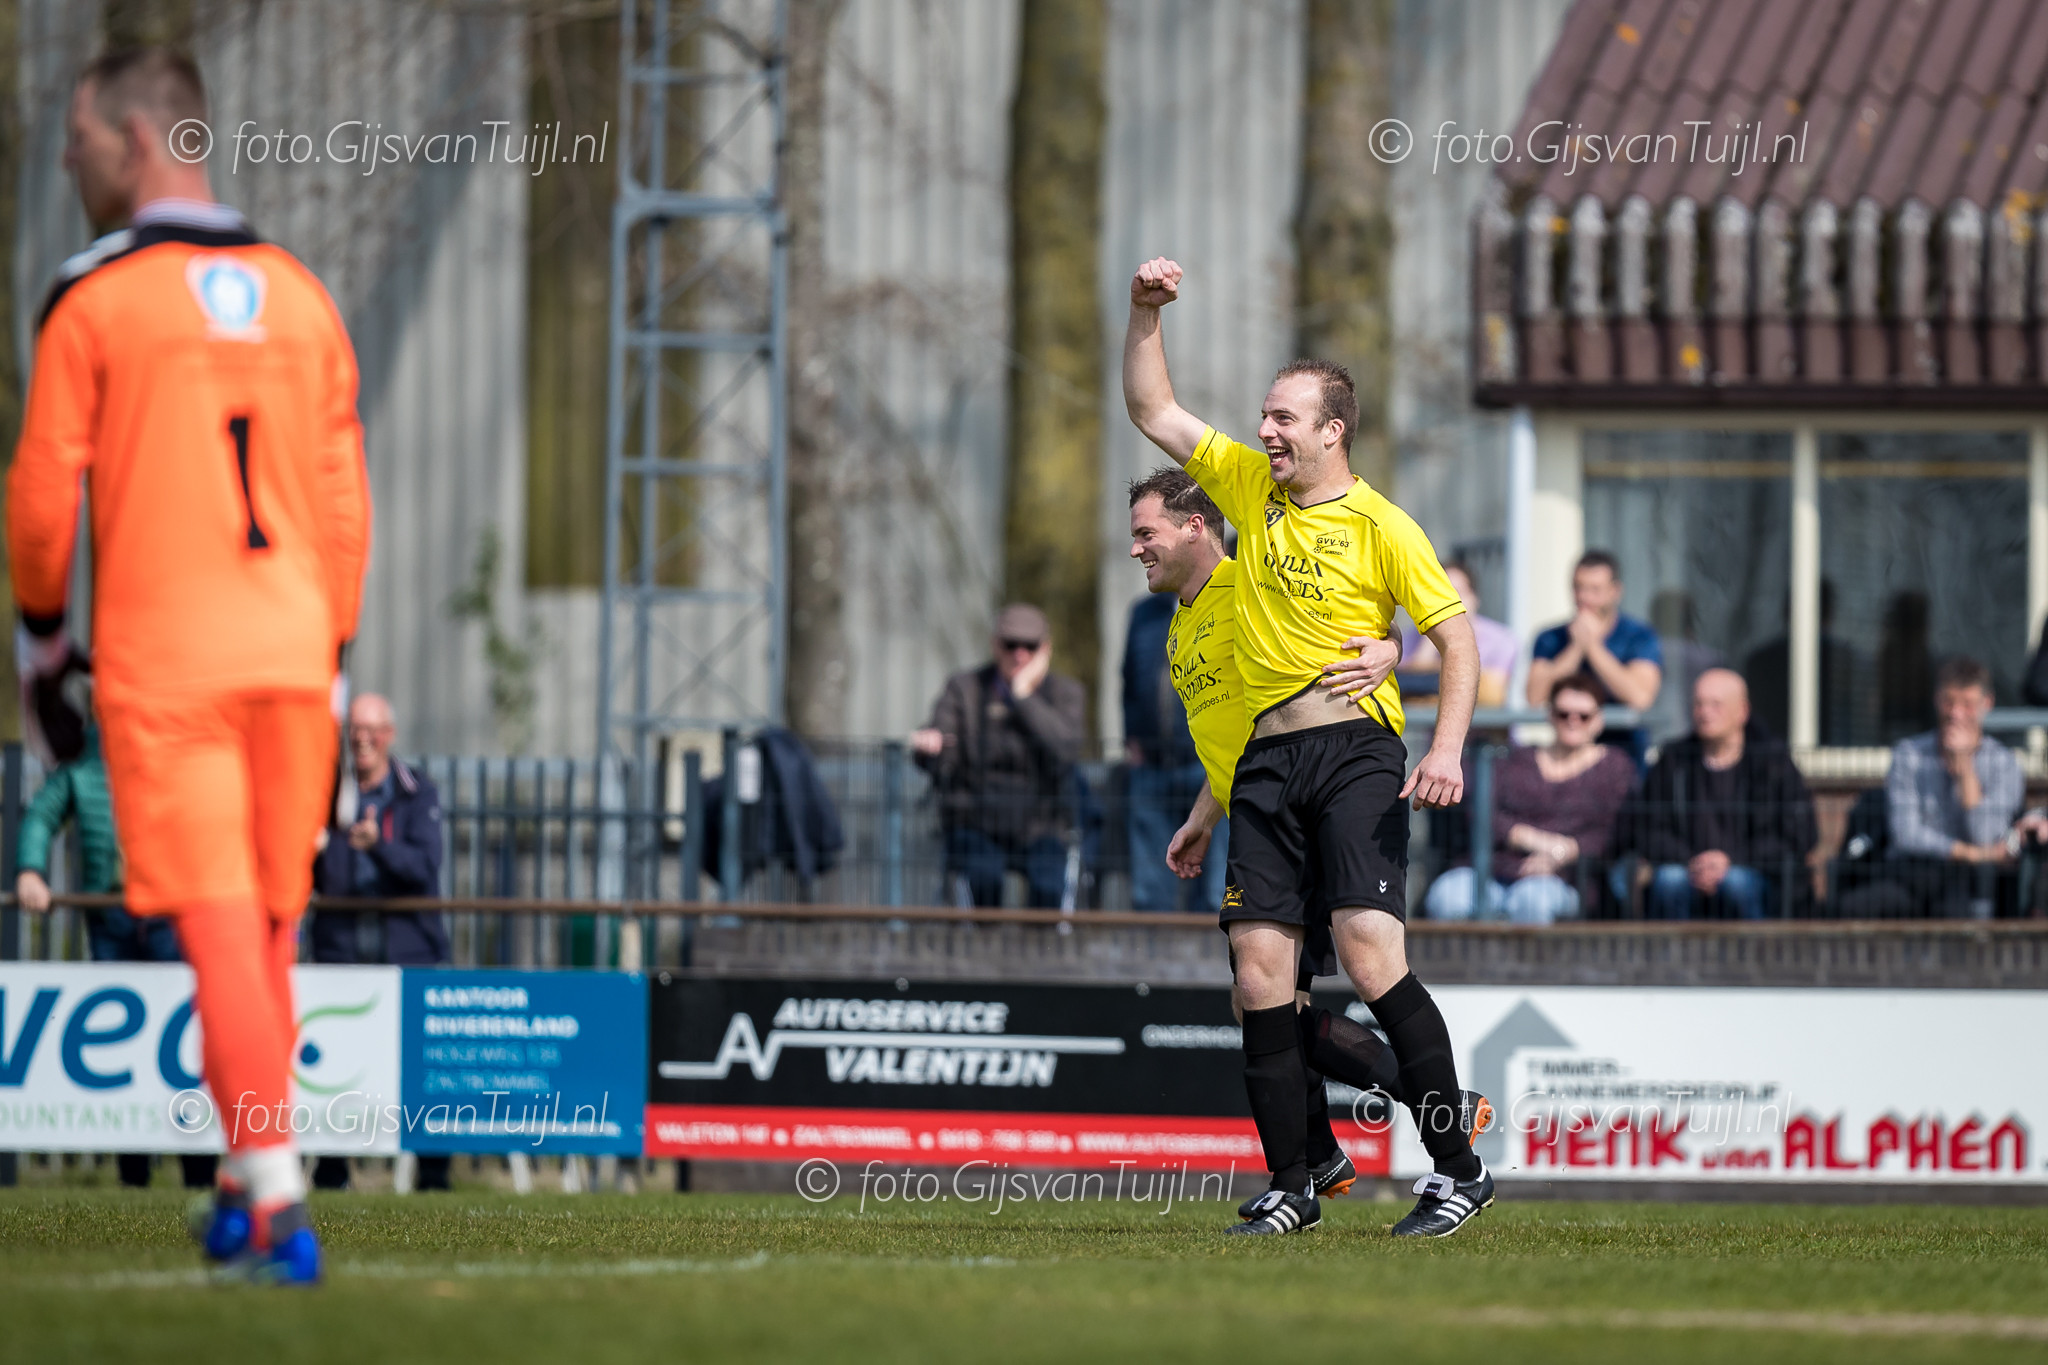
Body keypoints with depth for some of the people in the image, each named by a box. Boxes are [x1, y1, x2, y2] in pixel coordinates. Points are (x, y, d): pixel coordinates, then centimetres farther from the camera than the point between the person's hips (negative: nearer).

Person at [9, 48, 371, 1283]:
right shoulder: (298, 295, 10)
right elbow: (345, 499, 12)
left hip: (162, 658, -5)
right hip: (289, 650, 5)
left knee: (222, 932, -8)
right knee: (270, 933, 13)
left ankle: (276, 1197, -16)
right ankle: (249, 1185, 18)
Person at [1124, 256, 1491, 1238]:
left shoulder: (1380, 526, -2)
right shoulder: (1250, 485, 13)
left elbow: (1456, 635, -4)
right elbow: (1153, 411, 19)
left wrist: (1448, 750, -16)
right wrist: (1145, 312, 6)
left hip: (1352, 748, -6)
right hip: (1266, 759, 6)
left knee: (1368, 952, -18)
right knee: (1260, 968, -2)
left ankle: (1457, 1167, -13)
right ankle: (1291, 1186, 5)